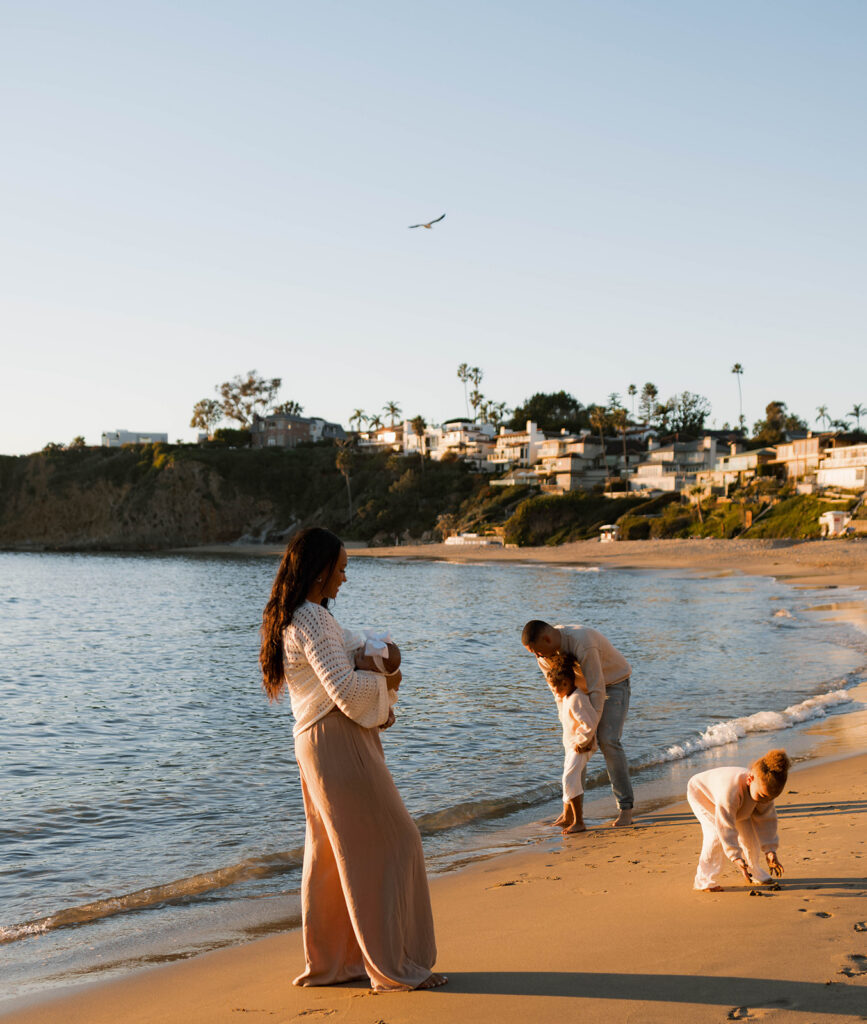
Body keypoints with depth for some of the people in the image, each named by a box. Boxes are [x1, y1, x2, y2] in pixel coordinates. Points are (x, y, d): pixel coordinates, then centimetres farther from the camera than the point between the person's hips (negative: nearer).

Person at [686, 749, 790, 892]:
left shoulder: (764, 790, -26)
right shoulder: (731, 789, -48)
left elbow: (767, 820, -15)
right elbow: (726, 827, -43)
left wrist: (770, 850, -21)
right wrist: (736, 857, -44)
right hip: (701, 793, -7)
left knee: (748, 831, -3)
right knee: (716, 833, -26)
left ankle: (755, 872, 21)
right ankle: (705, 880, -19)